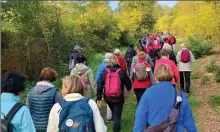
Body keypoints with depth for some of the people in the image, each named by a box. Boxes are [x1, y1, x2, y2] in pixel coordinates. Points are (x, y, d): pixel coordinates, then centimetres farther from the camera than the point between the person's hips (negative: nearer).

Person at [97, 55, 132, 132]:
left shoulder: (104, 71, -3)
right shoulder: (121, 72, -9)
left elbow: (99, 86, -5)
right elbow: (129, 84, -1)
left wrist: (98, 98, 0)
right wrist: (128, 89, 22)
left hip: (107, 98, 4)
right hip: (118, 98, -4)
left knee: (114, 112, 28)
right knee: (117, 116, 5)